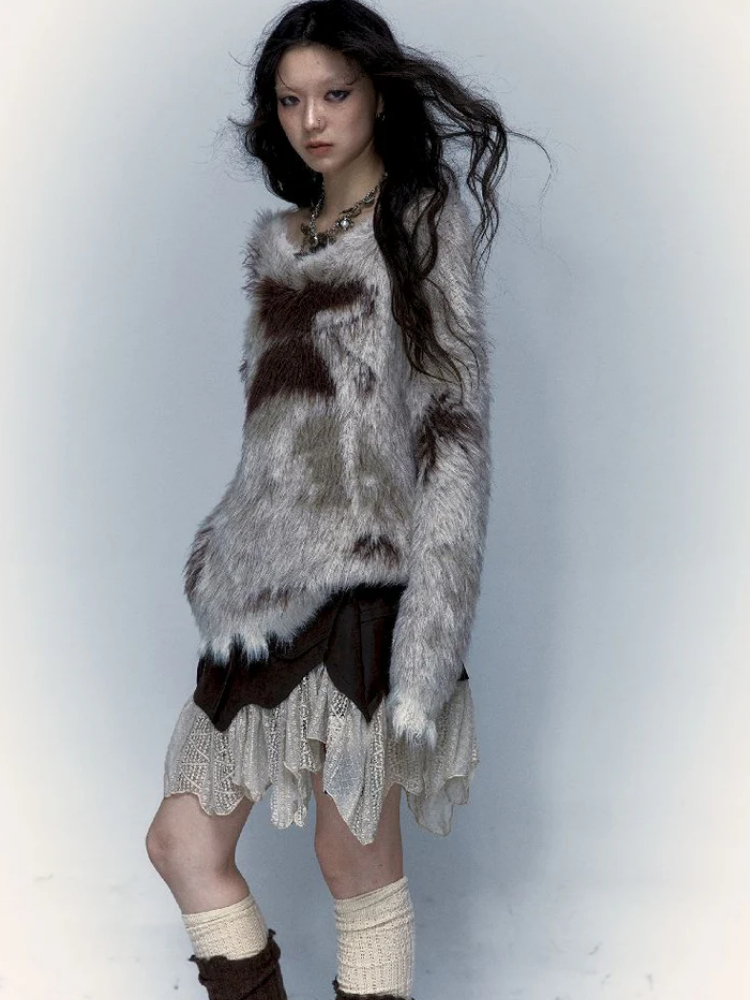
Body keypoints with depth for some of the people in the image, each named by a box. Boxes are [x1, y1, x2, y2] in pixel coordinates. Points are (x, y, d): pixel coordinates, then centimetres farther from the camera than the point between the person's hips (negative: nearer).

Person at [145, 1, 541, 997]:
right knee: (182, 842, 5)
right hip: (263, 598, 7)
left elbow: (457, 432, -8)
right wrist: (219, 548, 13)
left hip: (359, 586, -7)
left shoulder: (424, 223, -1)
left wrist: (430, 650, -16)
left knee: (359, 868, -1)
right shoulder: (277, 241, 18)